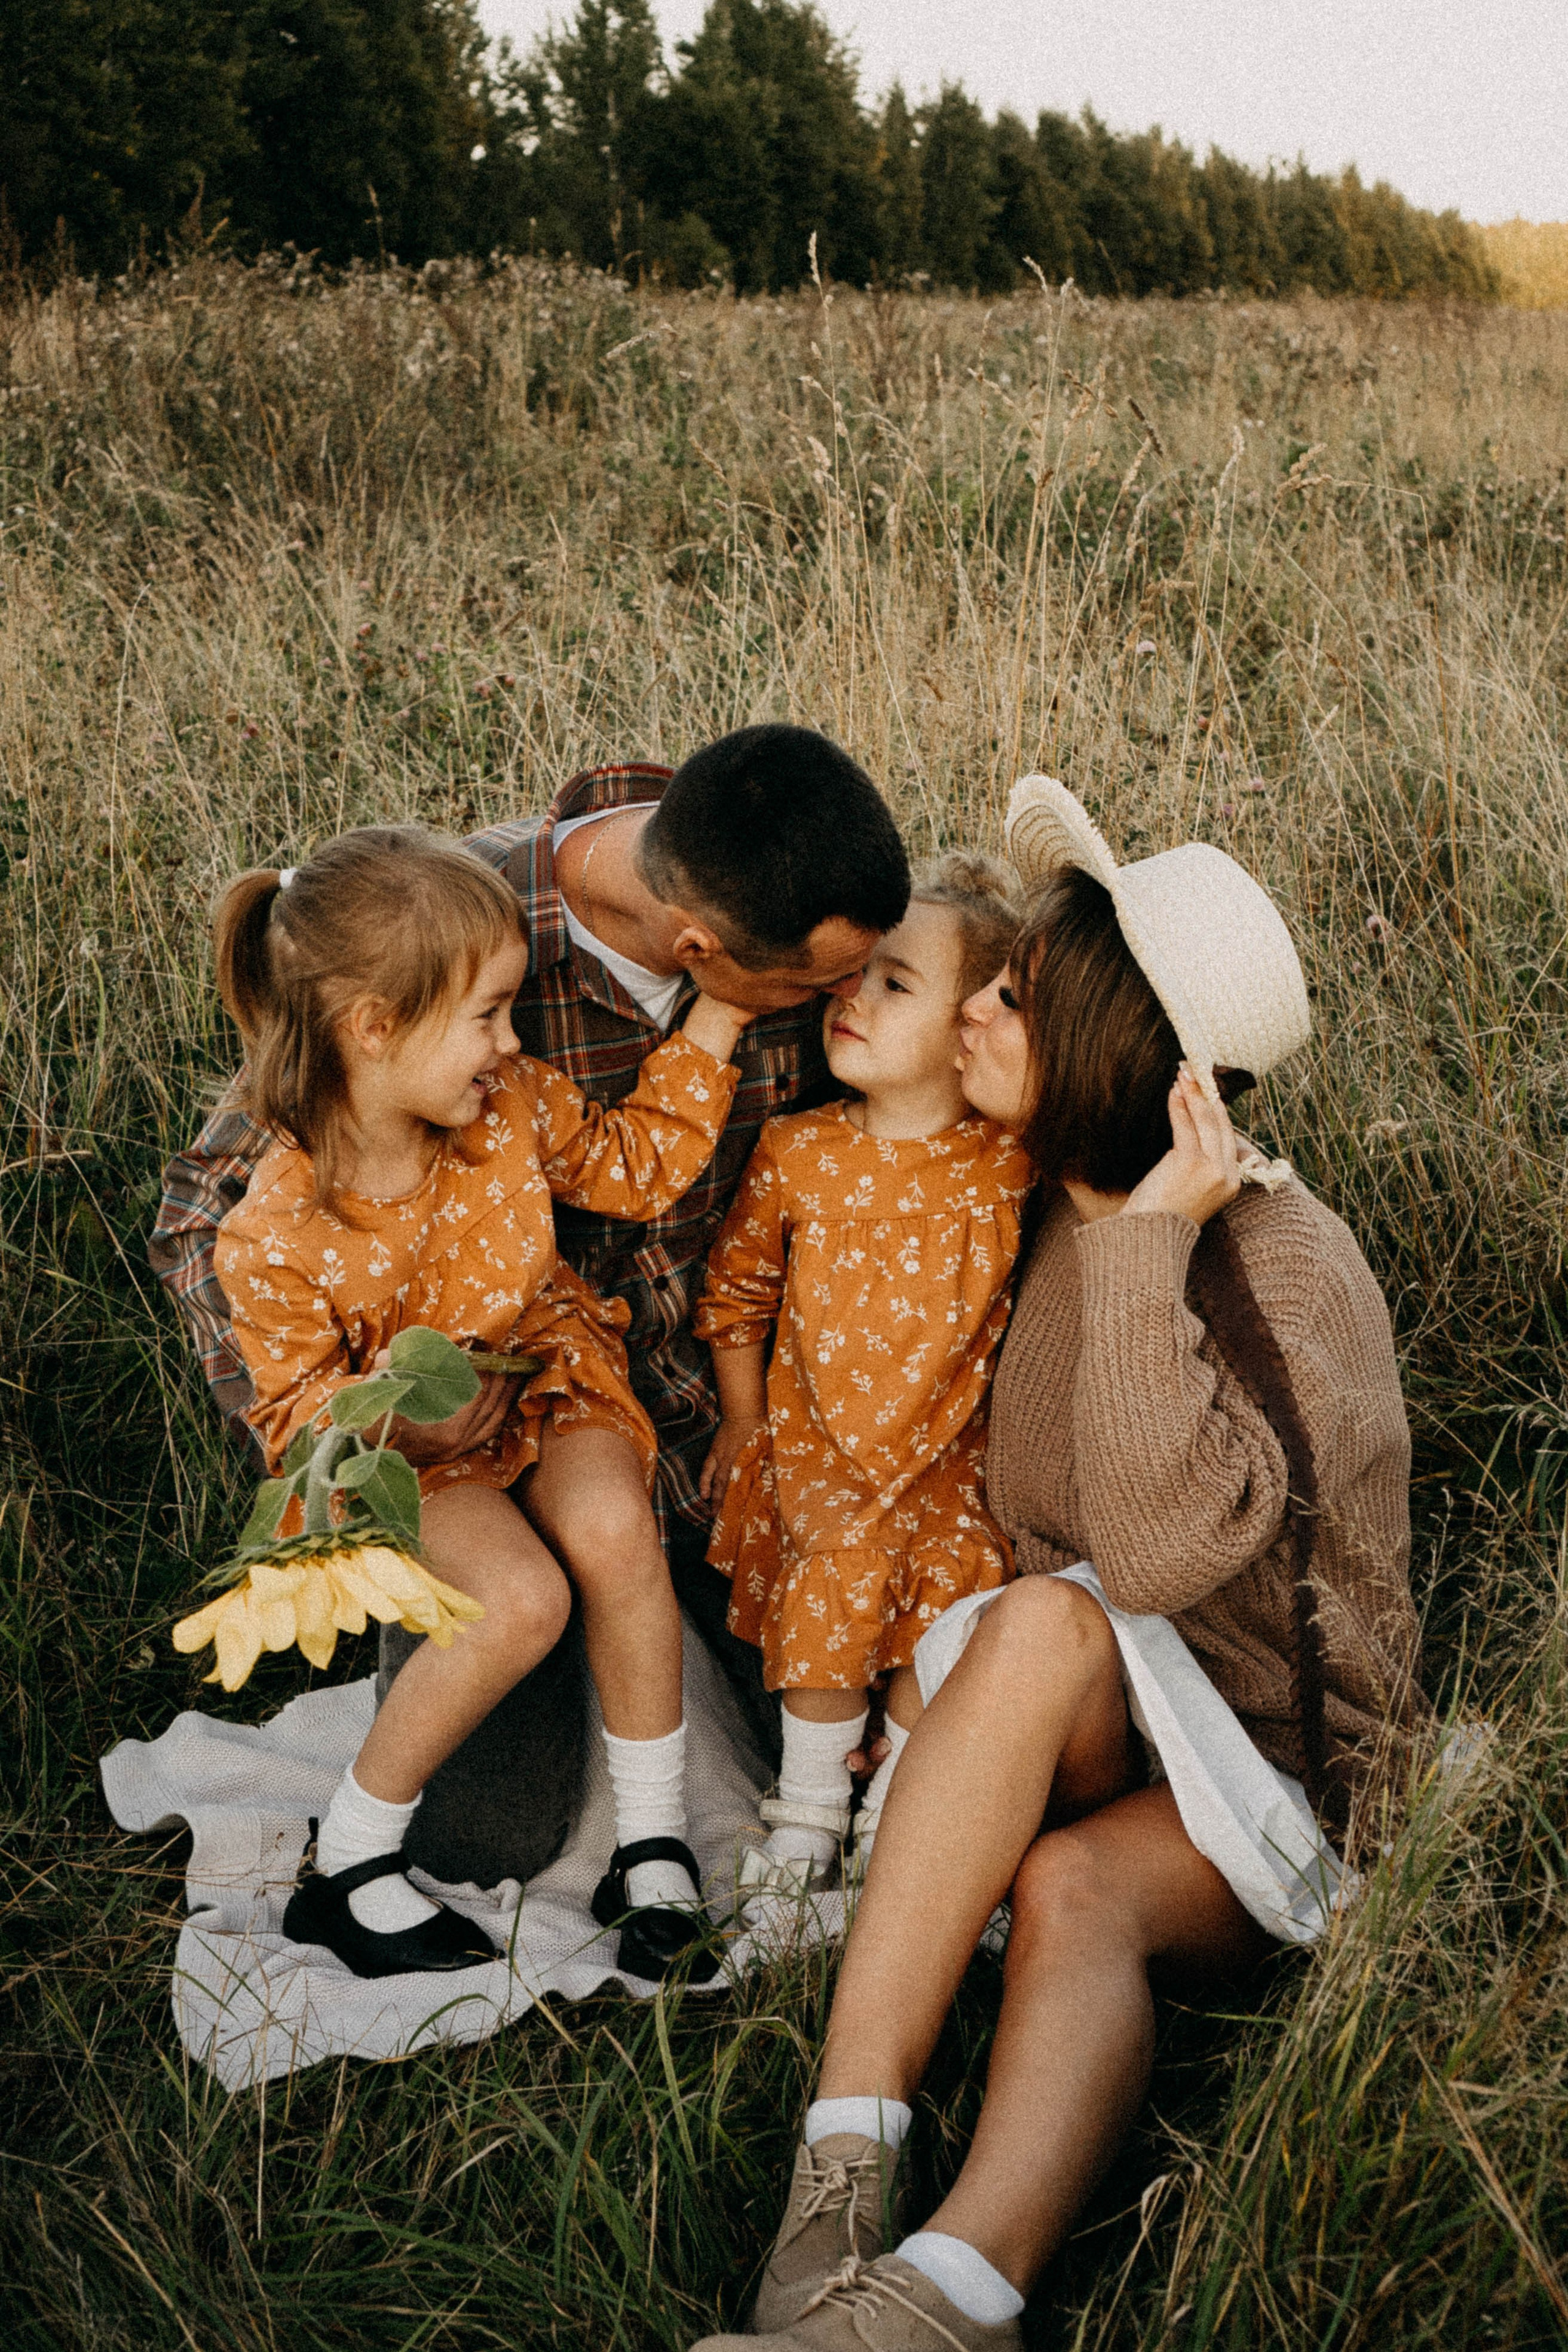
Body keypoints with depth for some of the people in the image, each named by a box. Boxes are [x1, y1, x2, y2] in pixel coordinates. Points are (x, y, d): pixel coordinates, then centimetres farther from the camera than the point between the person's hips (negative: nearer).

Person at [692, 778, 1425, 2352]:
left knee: (1075, 1883, -36)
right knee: (1042, 1623, -31)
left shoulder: (1286, 1273, -19)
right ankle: (845, 2191, -41)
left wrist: (1146, 1248, -33)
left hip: (1271, 1773, -4)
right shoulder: (1047, 1202, 1)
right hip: (1077, 1738, 4)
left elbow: (1161, 1549, -35)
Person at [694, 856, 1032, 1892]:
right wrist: (743, 1419, 7)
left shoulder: (1011, 1165, -14)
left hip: (952, 1457, 0)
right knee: (822, 1625, 0)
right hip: (818, 1447, 0)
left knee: (938, 1644, 1)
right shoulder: (797, 1153, -11)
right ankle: (810, 1805, 25)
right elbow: (738, 1284, 3)